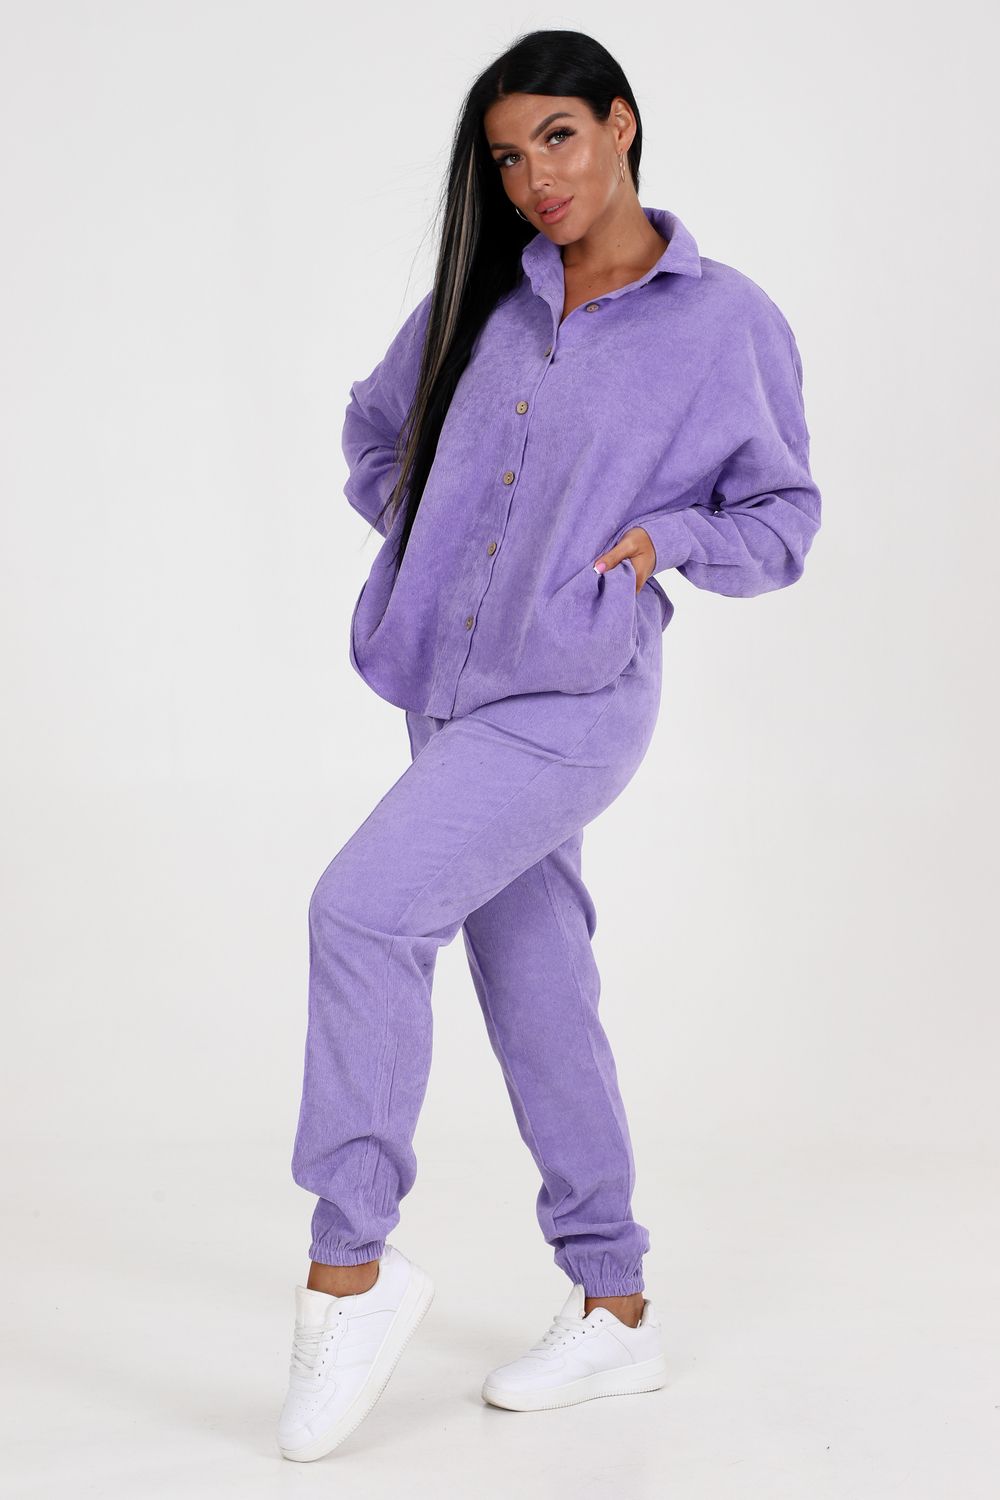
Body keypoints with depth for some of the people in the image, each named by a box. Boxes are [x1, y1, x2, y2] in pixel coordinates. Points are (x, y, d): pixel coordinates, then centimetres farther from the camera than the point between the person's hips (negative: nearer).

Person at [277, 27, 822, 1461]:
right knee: (538, 992, 11)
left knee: (364, 909, -22)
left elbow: (785, 521, 3)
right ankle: (614, 1312, 24)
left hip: (574, 702, -6)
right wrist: (417, 528, 8)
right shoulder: (487, 295, 9)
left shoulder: (730, 322, -3)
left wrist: (660, 538, -13)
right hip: (454, 694, 6)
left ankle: (349, 1262, -9)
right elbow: (378, 421, 25)